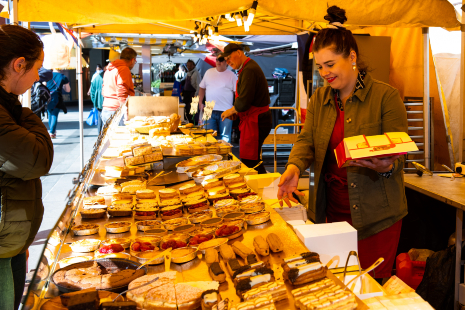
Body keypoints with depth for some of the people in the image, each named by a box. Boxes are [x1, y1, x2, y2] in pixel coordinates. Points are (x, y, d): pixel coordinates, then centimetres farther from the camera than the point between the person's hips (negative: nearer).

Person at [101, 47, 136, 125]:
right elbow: (122, 93, -20)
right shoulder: (124, 69, -10)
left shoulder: (109, 70, 21)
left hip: (105, 110, 10)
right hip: (116, 111, -9)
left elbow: (103, 91, 26)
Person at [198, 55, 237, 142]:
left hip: (225, 112, -3)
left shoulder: (232, 75, 2)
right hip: (210, 111, 3)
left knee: (225, 137, 0)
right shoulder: (209, 72, 11)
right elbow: (202, 88, 17)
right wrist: (200, 102, 8)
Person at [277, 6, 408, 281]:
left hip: (376, 214, -4)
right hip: (333, 210, 5)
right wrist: (295, 166, -20)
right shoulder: (319, 99, 10)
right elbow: (307, 140, 1)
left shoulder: (385, 96, -7)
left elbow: (398, 153, -10)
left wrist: (385, 167, -33)